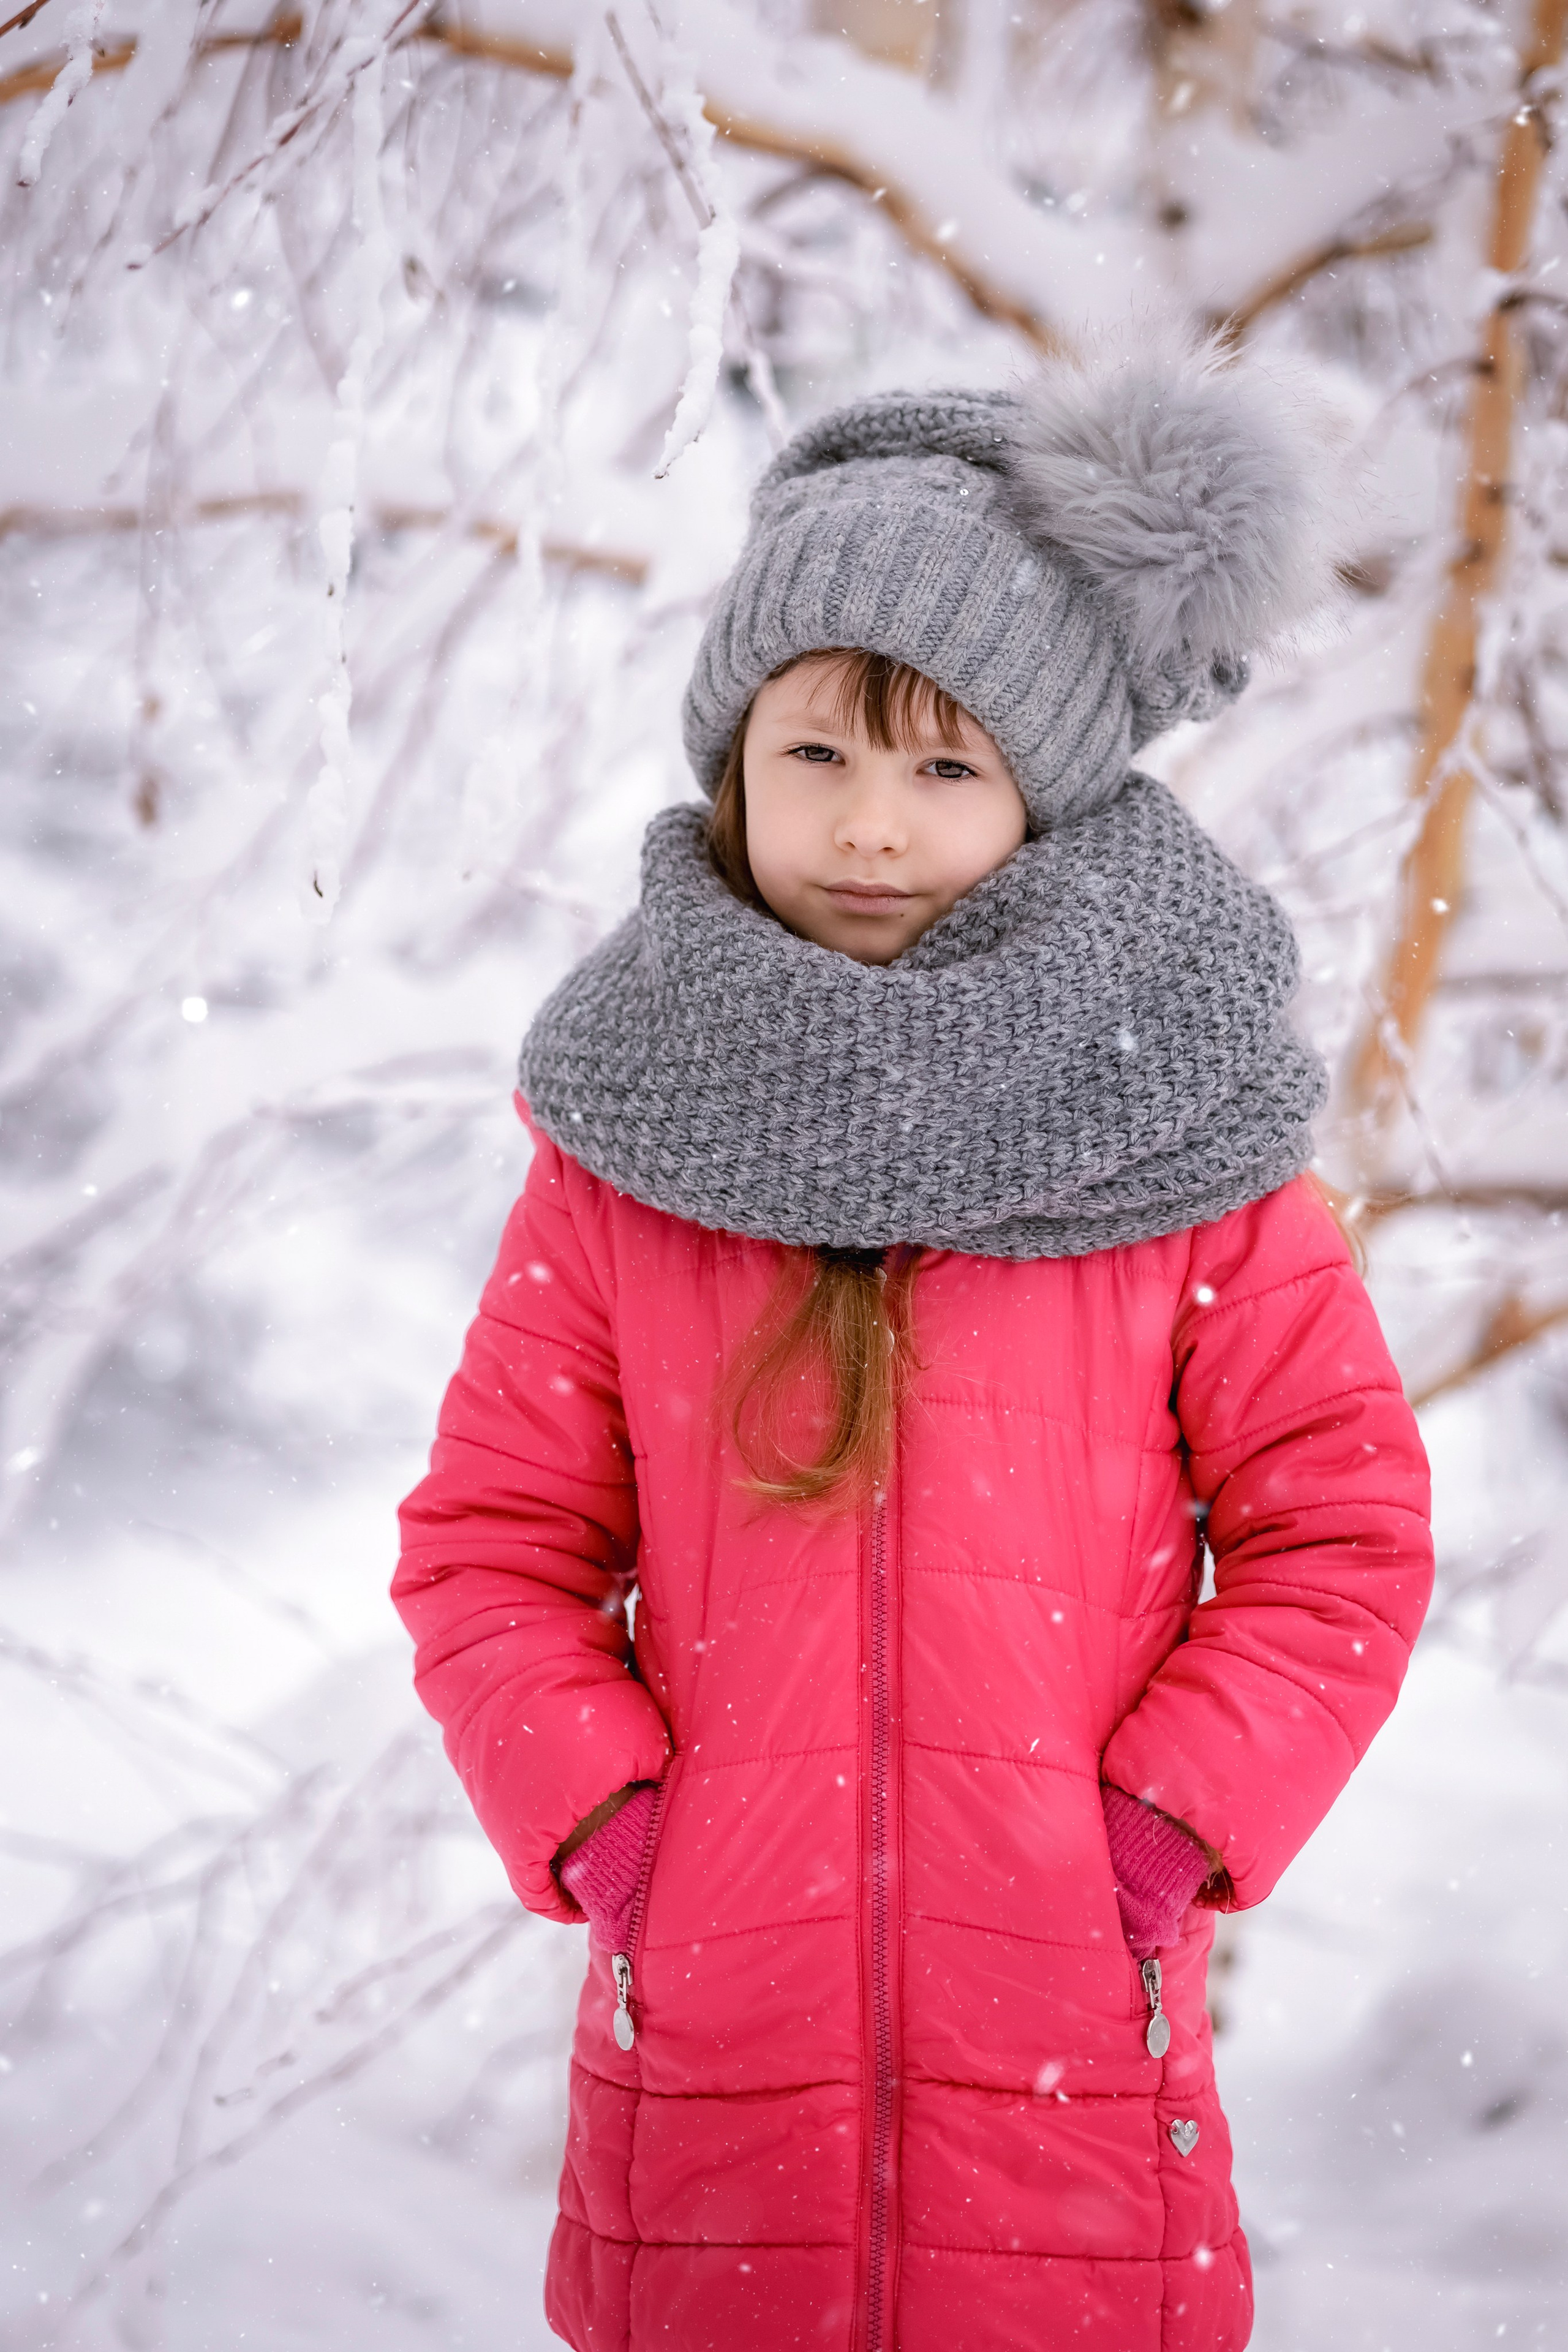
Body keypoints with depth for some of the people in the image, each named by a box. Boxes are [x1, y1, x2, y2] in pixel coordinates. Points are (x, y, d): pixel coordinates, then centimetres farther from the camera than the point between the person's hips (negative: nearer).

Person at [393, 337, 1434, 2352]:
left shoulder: (1178, 1133, -1)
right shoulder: (625, 1143, 2)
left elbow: (1340, 1533, 1)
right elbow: (487, 1541, 5)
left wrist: (1166, 1833, -7)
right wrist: (602, 1825, -7)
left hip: (1070, 2077, -1)